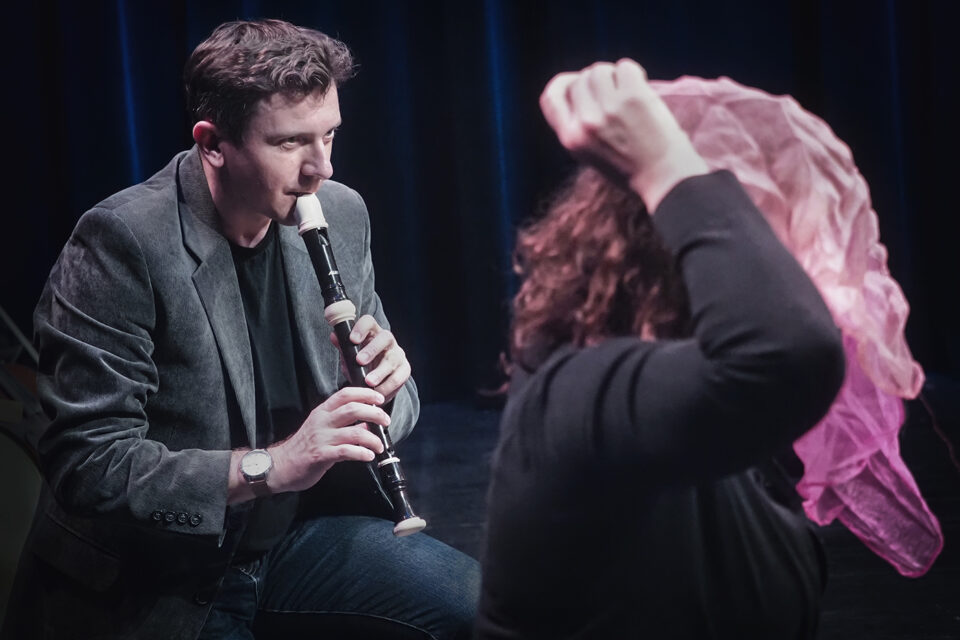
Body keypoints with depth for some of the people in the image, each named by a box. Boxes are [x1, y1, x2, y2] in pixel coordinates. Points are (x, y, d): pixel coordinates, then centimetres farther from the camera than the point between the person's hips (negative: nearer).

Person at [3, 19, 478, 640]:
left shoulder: (341, 213, 0)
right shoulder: (122, 240, -19)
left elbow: (396, 402, 10)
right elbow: (86, 466, -21)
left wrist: (386, 388, -14)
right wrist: (268, 465, -29)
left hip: (295, 534, 5)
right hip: (152, 587, -5)